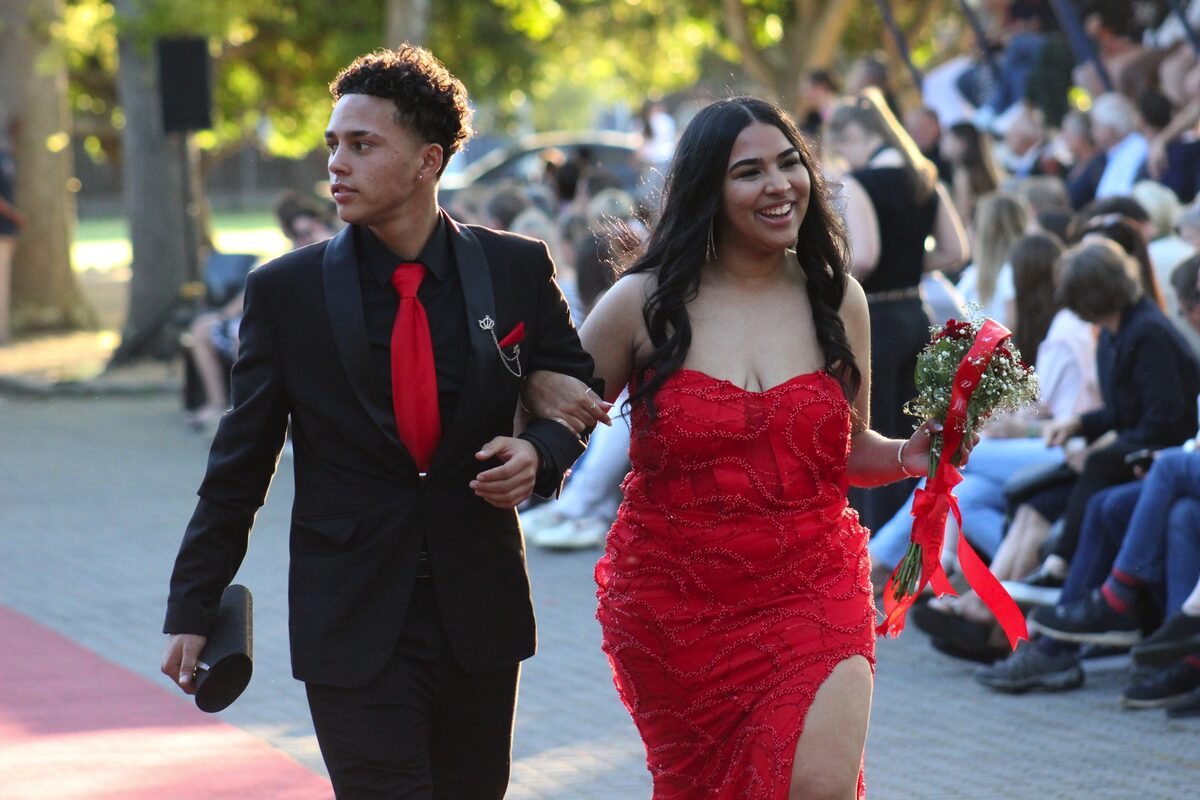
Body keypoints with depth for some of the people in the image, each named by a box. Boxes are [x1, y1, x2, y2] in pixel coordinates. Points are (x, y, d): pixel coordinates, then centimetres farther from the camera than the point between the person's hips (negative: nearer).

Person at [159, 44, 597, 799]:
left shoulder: (517, 269, -1)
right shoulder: (286, 290, -3)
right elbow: (239, 462, 4)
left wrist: (541, 453, -10)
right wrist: (193, 608, 4)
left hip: (479, 616, 2)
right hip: (350, 623, -2)